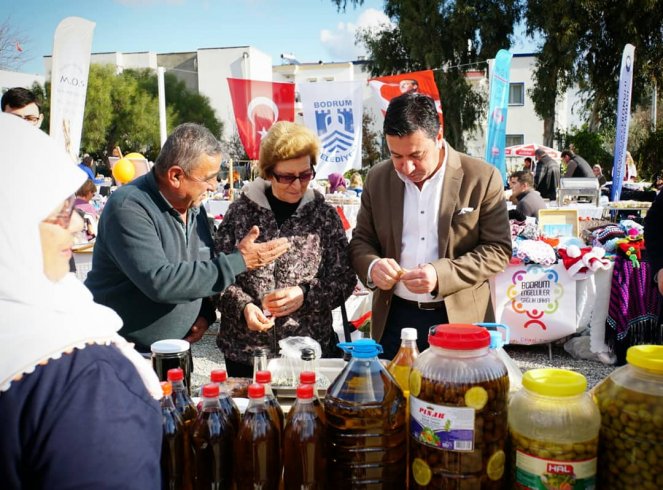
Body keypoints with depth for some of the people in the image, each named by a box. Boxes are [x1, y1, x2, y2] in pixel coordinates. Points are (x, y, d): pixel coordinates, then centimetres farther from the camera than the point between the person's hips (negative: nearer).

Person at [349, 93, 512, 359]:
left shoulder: (482, 178, -8)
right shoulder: (377, 178, 2)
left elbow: (498, 249, -7)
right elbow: (361, 240, 9)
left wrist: (441, 275, -22)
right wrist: (372, 266, -14)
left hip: (460, 318, -2)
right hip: (394, 319, 3)